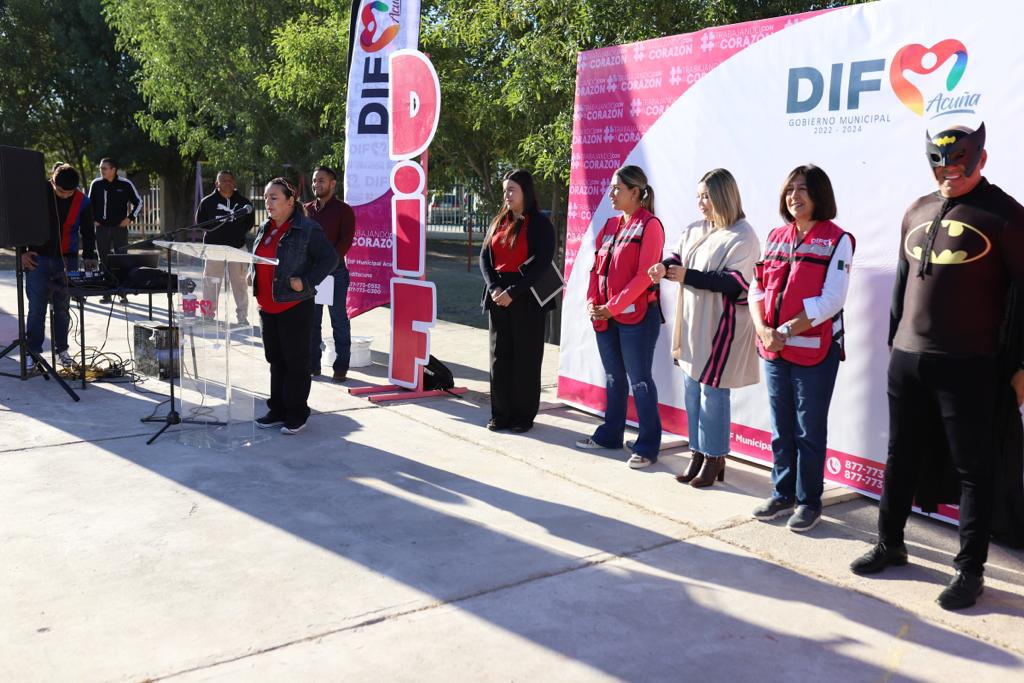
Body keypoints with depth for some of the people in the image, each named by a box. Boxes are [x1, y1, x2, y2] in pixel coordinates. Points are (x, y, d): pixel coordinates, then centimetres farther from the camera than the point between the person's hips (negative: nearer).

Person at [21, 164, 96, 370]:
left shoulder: (82, 202, -2)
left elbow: (87, 232, 5)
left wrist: (89, 256, -8)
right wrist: (23, 251, -5)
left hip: (67, 260, 1)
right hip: (38, 258, -1)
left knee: (62, 308, 7)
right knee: (36, 308, -2)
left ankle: (61, 349, 19)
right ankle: (33, 351, 5)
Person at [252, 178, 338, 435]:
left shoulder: (308, 229, -11)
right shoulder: (264, 229, 12)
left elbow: (329, 258, -12)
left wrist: (306, 282, -18)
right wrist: (253, 280, 10)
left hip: (295, 307, -7)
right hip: (267, 307, 7)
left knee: (296, 361, 1)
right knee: (275, 360, 14)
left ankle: (296, 414, 12)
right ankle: (277, 410, 25)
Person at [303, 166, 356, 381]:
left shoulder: (343, 210, -2)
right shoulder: (307, 209, 13)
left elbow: (346, 241, -10)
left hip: (335, 270, -5)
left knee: (339, 320, 1)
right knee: (311, 319, 9)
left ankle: (341, 368, 7)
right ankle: (312, 364, 18)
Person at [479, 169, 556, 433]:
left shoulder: (540, 224, -4)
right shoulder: (498, 221, 13)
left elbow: (541, 264, -12)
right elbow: (484, 256, 8)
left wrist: (513, 292, -17)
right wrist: (494, 287, -9)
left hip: (527, 300, -5)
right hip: (497, 298, 5)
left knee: (525, 358, 2)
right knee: (499, 356, 7)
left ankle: (524, 416, 11)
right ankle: (501, 414, 15)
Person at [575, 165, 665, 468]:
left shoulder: (650, 225, -10)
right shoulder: (611, 225, 14)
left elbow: (644, 276, -16)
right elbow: (597, 267, 14)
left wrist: (612, 307, -17)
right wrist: (592, 302, -1)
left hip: (636, 316, -7)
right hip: (605, 316, 7)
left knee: (639, 380, -2)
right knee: (614, 377, 17)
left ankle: (647, 446, 6)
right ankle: (610, 433, 29)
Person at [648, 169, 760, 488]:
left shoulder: (742, 236, -11)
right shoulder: (695, 230, 11)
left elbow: (735, 282, -20)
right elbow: (679, 257, 14)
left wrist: (688, 276, -22)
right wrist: (665, 266, -11)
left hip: (720, 325, -7)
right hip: (692, 321, 7)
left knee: (712, 391, -1)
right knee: (691, 389, 11)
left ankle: (714, 458, 13)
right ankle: (699, 453, 23)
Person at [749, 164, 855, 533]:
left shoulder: (837, 240, -6)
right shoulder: (775, 237, 10)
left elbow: (831, 301, -14)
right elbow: (757, 289, 7)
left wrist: (787, 330, -17)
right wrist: (763, 329, -10)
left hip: (815, 350, -5)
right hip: (773, 350, 5)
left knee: (809, 430, 5)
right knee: (780, 427, 15)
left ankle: (809, 501, 19)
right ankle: (782, 494, 28)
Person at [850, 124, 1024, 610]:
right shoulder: (917, 212, 12)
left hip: (967, 367, -6)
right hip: (906, 361, 6)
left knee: (972, 469, 4)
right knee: (902, 458, 15)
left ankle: (970, 569, 14)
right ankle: (889, 544, 29)